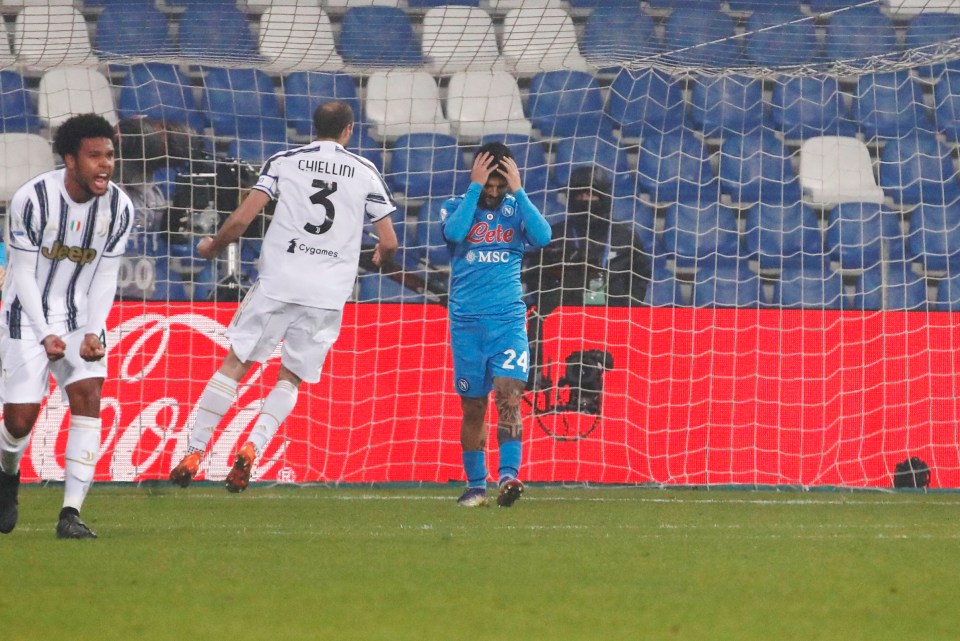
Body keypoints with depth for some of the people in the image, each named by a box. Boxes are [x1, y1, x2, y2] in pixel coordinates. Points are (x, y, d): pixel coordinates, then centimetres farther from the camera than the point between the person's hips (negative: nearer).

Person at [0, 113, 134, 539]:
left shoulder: (118, 207, -8)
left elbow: (105, 277, 0)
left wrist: (93, 332, -14)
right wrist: (45, 335, -20)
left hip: (81, 316, 3)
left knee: (88, 397, -17)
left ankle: (71, 514, -18)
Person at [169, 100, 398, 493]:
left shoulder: (283, 162, 5)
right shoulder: (366, 173, 7)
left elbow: (241, 218, -1)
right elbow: (388, 242, 7)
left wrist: (213, 246, 18)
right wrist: (380, 258, 31)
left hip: (277, 283, -1)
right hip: (329, 294, 1)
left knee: (234, 365, 8)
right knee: (290, 379, 12)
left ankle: (194, 453, 2)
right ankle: (252, 449, -10)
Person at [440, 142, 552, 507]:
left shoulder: (516, 209, 6)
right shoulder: (456, 207, 4)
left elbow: (543, 237, -13)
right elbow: (454, 231, -19)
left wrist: (518, 192, -12)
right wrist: (474, 187, -15)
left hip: (509, 321, -1)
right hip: (467, 323, 1)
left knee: (508, 394, -18)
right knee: (472, 408, 4)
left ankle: (509, 475, -28)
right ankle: (476, 486, 14)